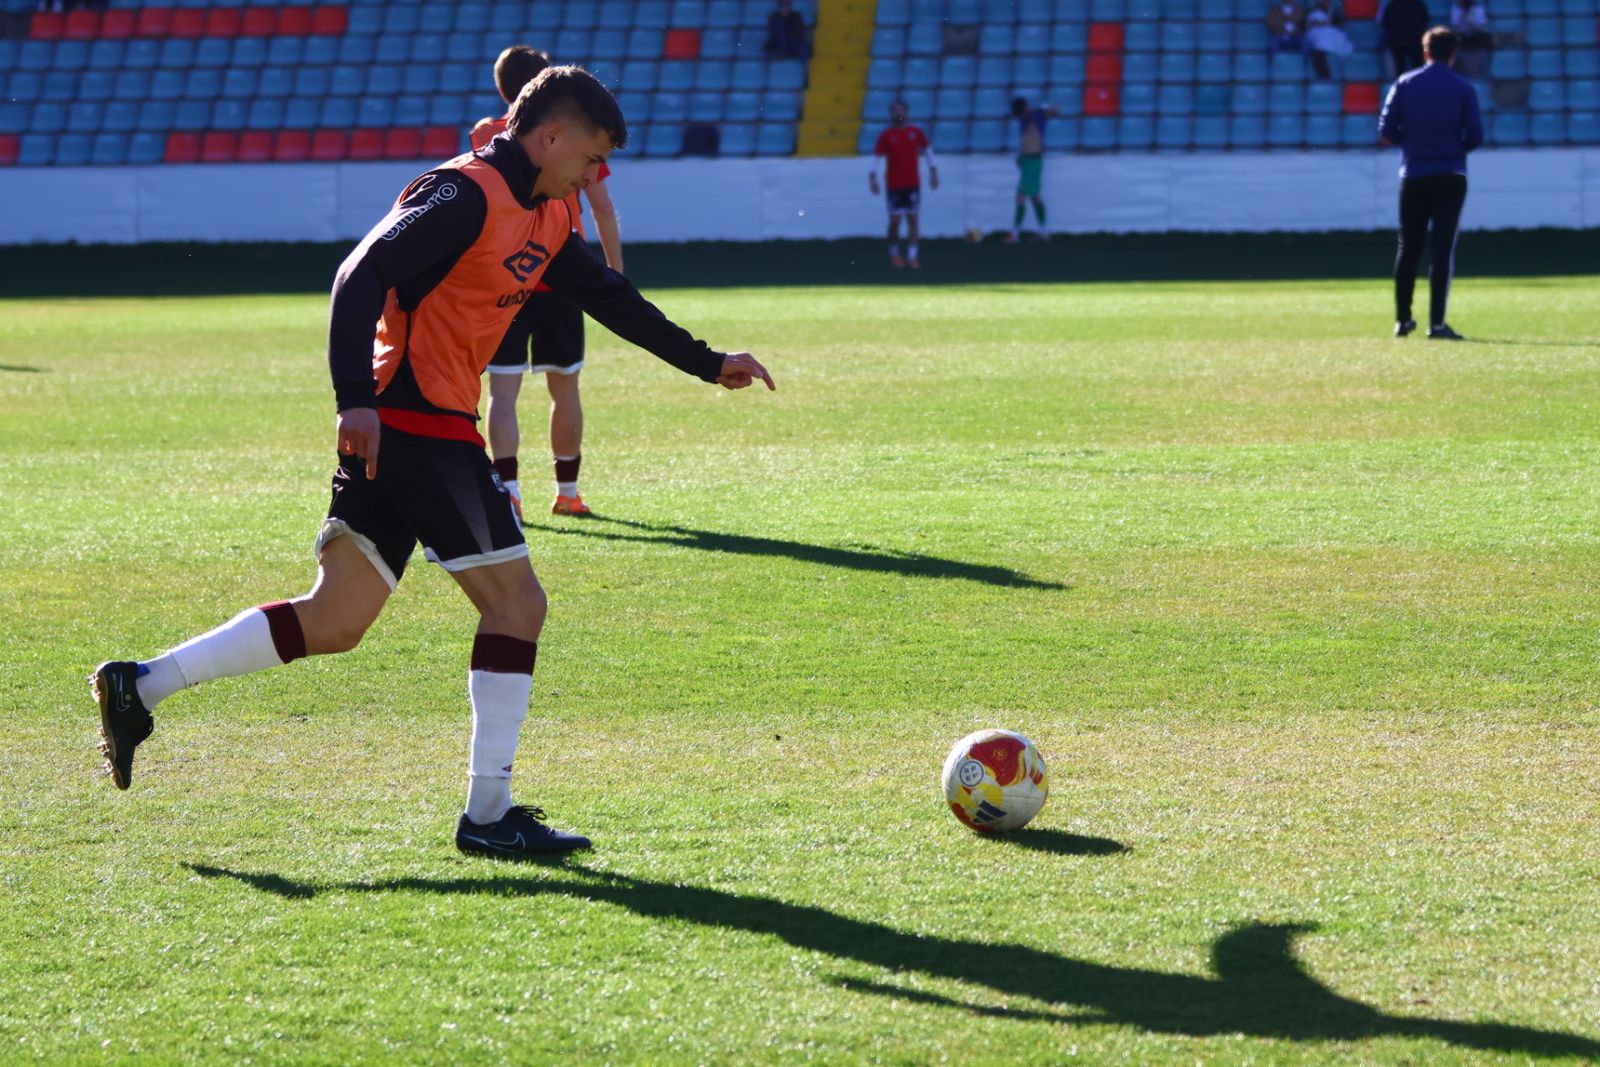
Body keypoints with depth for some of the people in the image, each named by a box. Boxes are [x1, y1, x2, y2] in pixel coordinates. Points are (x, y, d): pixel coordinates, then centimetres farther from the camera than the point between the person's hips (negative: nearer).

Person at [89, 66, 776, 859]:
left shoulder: (545, 219, 17)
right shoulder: (467, 194, -12)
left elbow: (608, 297, 30)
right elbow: (363, 276, -22)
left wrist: (708, 365, 33)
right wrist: (357, 400, -32)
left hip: (395, 431, 10)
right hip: (416, 421, -10)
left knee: (332, 624, 9)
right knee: (516, 601, -4)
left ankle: (139, 686, 11)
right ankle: (488, 815, 0)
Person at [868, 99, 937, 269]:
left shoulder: (916, 132, 4)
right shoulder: (885, 136, -2)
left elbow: (927, 150, 13)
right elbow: (876, 157, -2)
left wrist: (933, 171, 9)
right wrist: (872, 176, -11)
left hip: (913, 184, 2)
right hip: (894, 184, -2)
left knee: (912, 218, 0)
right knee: (895, 220, -4)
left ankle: (912, 256, 3)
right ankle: (894, 253, 16)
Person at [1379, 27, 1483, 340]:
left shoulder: (1405, 84, 1)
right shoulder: (1463, 89, -2)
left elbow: (1386, 134, -2)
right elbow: (1475, 137, -4)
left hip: (1413, 177, 2)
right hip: (1450, 177, -2)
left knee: (1408, 249, 11)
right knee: (1443, 249, -3)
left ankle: (1402, 320, 15)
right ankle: (1437, 323, -10)